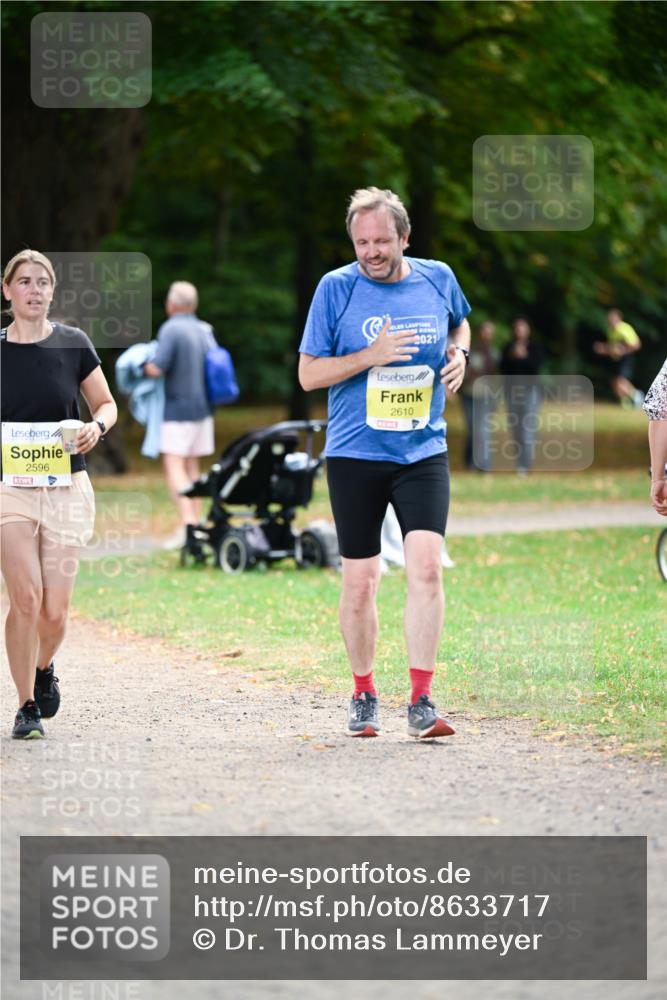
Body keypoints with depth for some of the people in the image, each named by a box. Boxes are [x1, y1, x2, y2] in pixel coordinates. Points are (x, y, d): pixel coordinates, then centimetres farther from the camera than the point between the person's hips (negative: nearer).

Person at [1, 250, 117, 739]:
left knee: (55, 610, -2)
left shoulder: (73, 344, 2)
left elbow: (106, 404, 12)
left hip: (66, 487, 1)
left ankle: (44, 668, 31)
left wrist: (97, 427, -10)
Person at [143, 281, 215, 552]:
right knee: (192, 466, 15)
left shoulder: (170, 329, -14)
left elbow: (157, 369, -20)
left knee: (174, 466, -10)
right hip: (202, 407, 8)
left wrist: (143, 365, 0)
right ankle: (195, 523, 18)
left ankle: (188, 523, -25)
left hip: (177, 409, -8)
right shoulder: (205, 330, 9)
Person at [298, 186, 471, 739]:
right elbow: (309, 373, -3)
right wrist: (370, 356, -17)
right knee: (359, 582, 4)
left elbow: (459, 323, 26)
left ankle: (421, 701, -11)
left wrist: (459, 353, 4)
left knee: (426, 566, -15)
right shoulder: (336, 288, -4)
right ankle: (364, 695, 23)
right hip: (355, 455, -1)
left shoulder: (437, 278, 4)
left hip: (423, 451, 1)